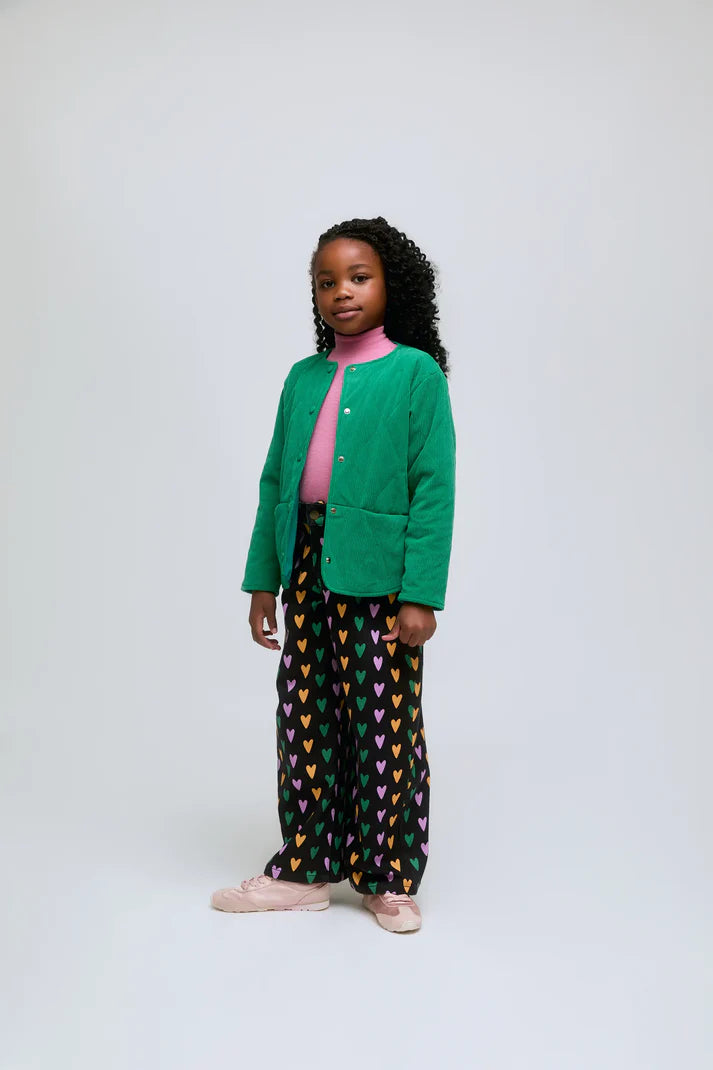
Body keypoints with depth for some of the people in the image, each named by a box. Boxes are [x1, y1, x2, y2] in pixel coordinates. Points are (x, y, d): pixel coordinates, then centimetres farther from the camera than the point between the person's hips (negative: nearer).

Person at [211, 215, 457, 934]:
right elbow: (274, 482, 13)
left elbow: (433, 488, -9)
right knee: (305, 718, 11)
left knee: (383, 724, 3)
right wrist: (262, 580, 8)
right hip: (307, 572, 5)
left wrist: (421, 596, -15)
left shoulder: (416, 372, -3)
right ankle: (306, 870, 27)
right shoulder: (303, 378, 12)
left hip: (380, 576, -5)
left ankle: (388, 878, 22)